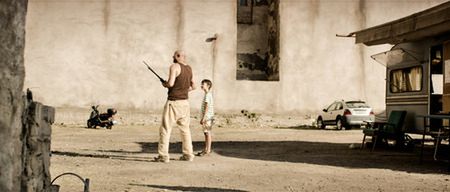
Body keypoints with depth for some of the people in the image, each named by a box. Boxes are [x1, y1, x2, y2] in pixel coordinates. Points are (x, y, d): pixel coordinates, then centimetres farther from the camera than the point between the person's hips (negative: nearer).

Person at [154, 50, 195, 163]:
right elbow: (193, 86, 18)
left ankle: (163, 156, -3)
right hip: (185, 102, 7)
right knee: (185, 129, 15)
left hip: (173, 102, -7)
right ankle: (188, 155, 16)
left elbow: (170, 83, -22)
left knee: (165, 129, -1)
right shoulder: (189, 68, 11)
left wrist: (164, 84, -2)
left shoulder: (175, 66, -11)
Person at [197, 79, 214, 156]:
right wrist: (202, 118, 23)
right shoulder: (208, 94, 17)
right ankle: (206, 149, 19)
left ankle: (208, 150, -4)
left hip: (207, 117, -10)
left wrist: (203, 118, -22)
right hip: (206, 118, 10)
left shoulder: (207, 95, -14)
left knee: (208, 133, -7)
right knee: (206, 133, 13)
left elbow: (207, 107, -20)